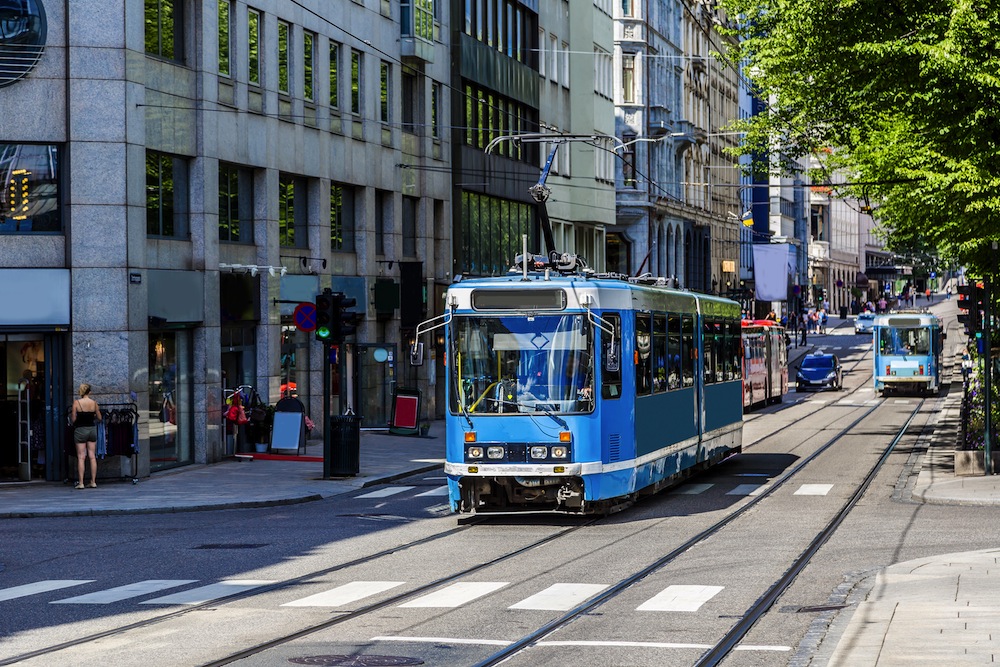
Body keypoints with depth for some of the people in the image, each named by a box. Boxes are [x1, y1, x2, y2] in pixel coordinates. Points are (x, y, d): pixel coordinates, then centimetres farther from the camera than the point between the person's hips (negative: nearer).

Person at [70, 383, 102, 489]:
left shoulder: (76, 403, -9)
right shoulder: (94, 403, -2)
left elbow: (73, 419, -8)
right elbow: (99, 418, 5)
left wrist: (71, 415, 14)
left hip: (80, 430, -2)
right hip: (92, 429, 2)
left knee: (81, 457, 0)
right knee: (92, 456, 7)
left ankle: (80, 482, -3)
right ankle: (93, 482, 8)